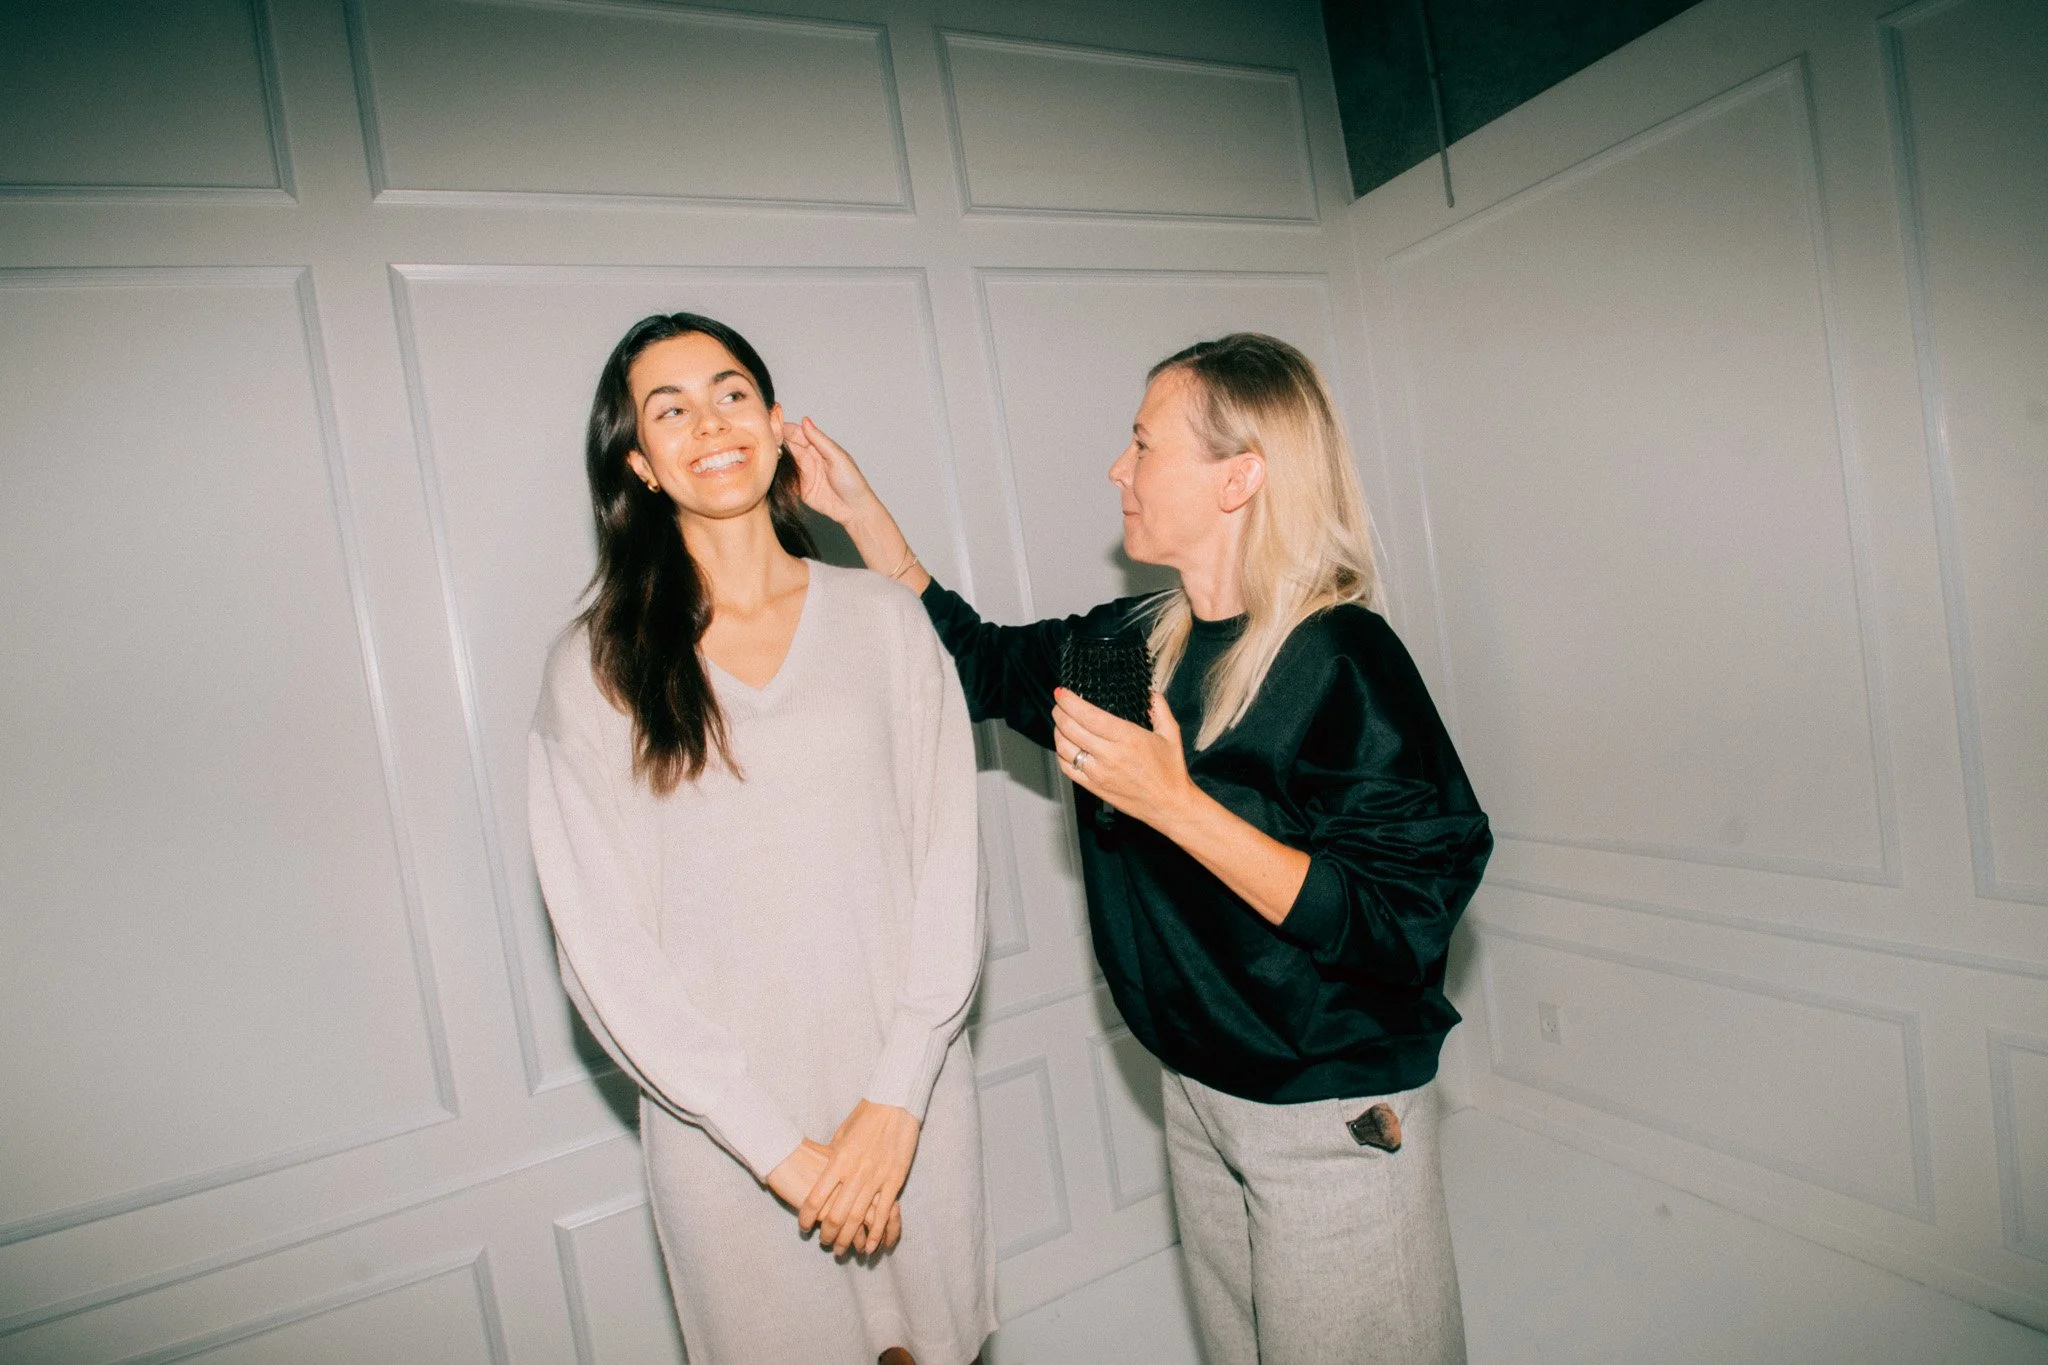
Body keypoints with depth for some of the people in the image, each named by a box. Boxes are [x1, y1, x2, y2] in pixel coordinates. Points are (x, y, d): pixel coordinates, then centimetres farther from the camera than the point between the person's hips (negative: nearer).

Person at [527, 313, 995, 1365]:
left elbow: (948, 859, -3)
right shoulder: (596, 665, -4)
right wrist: (778, 1144, -10)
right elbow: (601, 943, -7)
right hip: (724, 1121, -1)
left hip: (909, 1093, 2)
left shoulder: (884, 619, -1)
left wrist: (898, 1096, -10)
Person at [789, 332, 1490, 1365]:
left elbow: (1398, 929, -25)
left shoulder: (1341, 662, -22)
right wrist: (859, 507, 8)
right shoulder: (1137, 643, -1)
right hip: (1196, 1090, 7)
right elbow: (978, 661, 12)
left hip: (1333, 1117, -6)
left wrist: (1176, 806, -31)